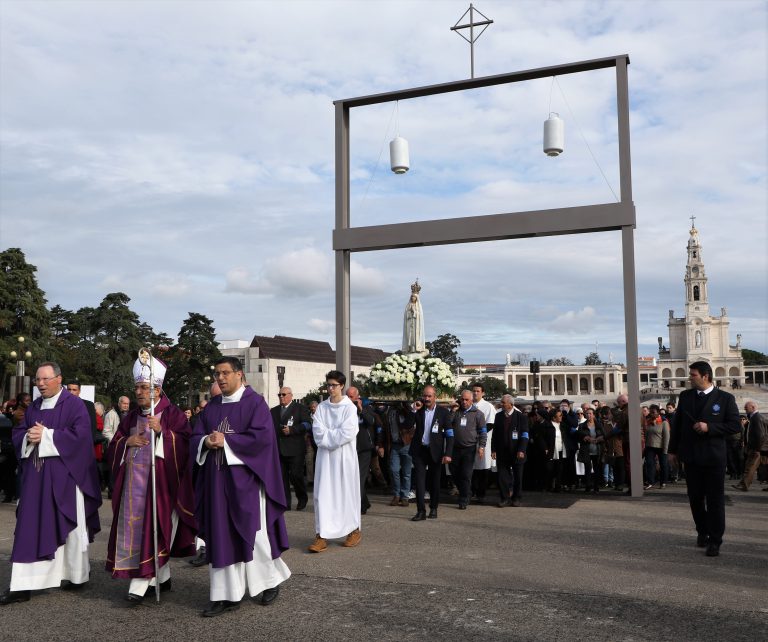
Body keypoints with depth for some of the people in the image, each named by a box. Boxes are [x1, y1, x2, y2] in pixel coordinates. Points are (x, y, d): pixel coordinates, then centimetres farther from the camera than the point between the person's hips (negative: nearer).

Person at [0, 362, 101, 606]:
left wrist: (46, 435, -17)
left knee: (69, 526, 5)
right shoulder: (33, 407, 13)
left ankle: (77, 575, 22)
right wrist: (29, 437, -10)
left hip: (64, 477, -5)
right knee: (29, 528, 1)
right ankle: (22, 585, 3)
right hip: (35, 476, 5)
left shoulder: (74, 404, -6)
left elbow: (80, 434, -16)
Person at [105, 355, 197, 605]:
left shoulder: (173, 415, -3)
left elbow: (185, 445, -12)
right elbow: (113, 448, 16)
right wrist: (127, 442, -5)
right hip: (134, 483, 6)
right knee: (135, 528, 7)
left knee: (153, 528, -9)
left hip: (160, 481, -6)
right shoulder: (131, 418, 15)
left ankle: (140, 583, -8)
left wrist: (161, 431, -23)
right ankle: (162, 577, 19)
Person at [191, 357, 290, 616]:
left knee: (252, 533, 1)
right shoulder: (211, 407, 13)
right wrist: (207, 442, -12)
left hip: (245, 478, -5)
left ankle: (271, 580, 23)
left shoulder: (254, 402, -5)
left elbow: (262, 436, -16)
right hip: (217, 479, 5)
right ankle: (227, 595, 10)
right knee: (222, 535, 4)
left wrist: (225, 441, -16)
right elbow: (195, 438, 11)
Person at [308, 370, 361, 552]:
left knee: (346, 492, 6)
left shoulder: (349, 407, -4)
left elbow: (348, 433, -14)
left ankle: (354, 530, 22)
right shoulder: (321, 407, 7)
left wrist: (327, 435, -8)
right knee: (323, 493, -3)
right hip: (325, 456, 3)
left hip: (344, 456, -3)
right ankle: (322, 535, -4)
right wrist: (335, 434, -14)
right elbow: (317, 431, -2)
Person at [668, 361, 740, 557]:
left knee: (715, 500, 2)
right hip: (691, 456, 4)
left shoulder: (725, 398, -5)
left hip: (713, 457, -4)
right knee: (695, 498, 12)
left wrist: (709, 427, -19)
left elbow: (735, 425, -8)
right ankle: (702, 532, 31)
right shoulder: (685, 396, 6)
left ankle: (715, 541, 11)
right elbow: (677, 423, 10)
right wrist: (673, 449, 10)